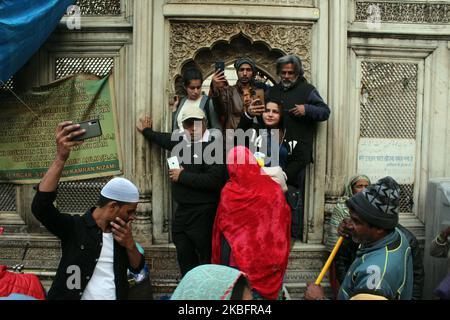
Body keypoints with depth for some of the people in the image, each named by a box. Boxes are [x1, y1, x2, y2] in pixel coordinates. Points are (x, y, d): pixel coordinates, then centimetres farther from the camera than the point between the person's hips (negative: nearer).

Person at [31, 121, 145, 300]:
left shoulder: (120, 231, 6)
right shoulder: (74, 227, -8)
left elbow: (137, 268, 11)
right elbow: (40, 207, -23)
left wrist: (130, 245, -8)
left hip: (117, 296, 3)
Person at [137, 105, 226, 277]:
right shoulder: (181, 141, 12)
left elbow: (214, 180, -26)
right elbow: (165, 139, 36)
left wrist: (183, 176, -16)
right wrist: (147, 131, 50)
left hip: (203, 214, -8)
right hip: (182, 211, 8)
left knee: (207, 258, -3)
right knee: (184, 257, 16)